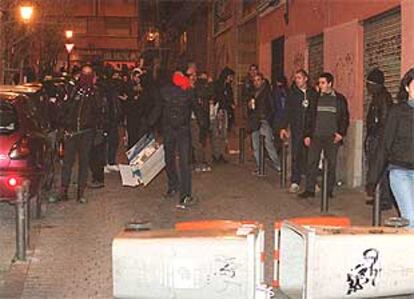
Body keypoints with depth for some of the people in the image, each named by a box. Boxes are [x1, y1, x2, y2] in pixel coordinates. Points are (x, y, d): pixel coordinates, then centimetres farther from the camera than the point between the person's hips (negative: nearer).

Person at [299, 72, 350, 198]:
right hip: (316, 136, 2)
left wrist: (341, 133, -6)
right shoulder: (316, 99, 10)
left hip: (332, 137, -2)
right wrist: (307, 135, 4)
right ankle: (309, 189, 3)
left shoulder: (339, 99, 5)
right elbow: (309, 117, 10)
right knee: (312, 162, -2)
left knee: (331, 163, 3)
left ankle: (329, 190, 11)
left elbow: (345, 118, 5)